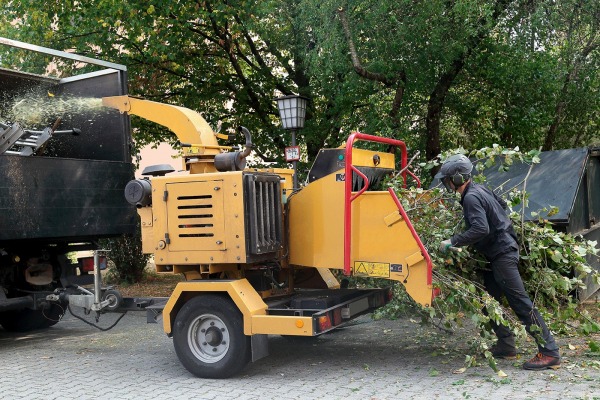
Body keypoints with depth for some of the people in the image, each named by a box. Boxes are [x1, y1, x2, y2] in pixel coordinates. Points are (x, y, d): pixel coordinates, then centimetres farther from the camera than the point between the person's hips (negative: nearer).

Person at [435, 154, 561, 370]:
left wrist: (453, 242, -24)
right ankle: (506, 346, 20)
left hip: (502, 253, -11)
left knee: (520, 302, -10)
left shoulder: (471, 198, -18)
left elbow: (480, 229, -29)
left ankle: (549, 353, -8)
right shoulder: (480, 189, 11)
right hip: (499, 251, 11)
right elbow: (502, 204, 25)